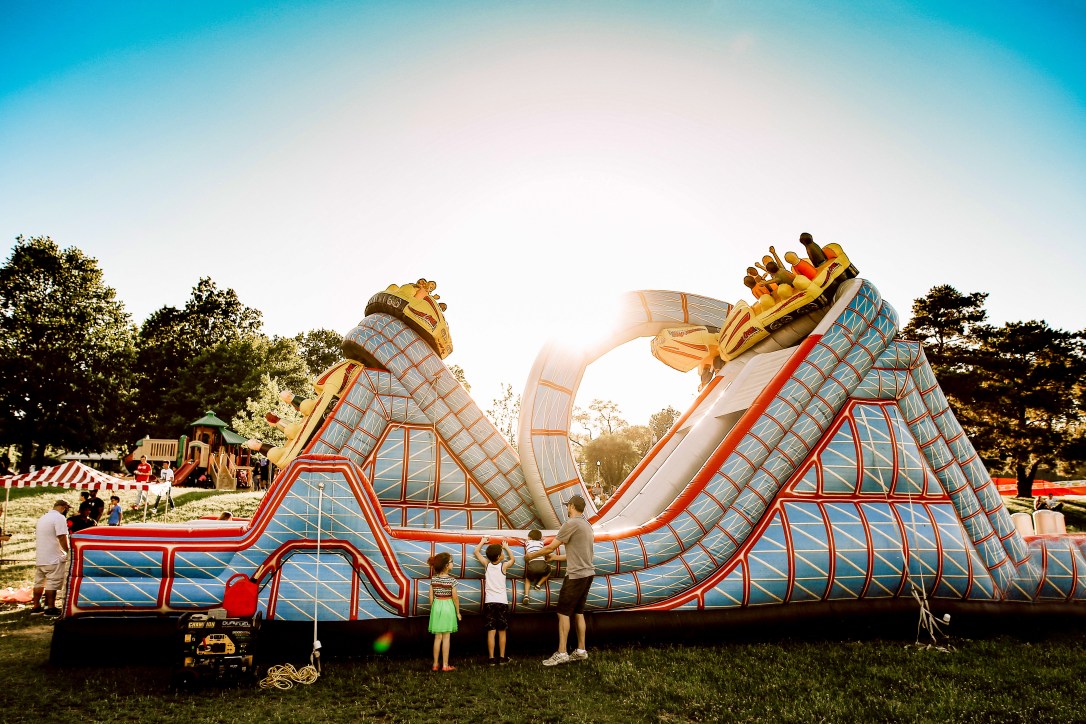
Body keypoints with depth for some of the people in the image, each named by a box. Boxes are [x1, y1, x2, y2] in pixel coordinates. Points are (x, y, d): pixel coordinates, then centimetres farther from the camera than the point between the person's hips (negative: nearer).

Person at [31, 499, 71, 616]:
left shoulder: (43, 518, 16)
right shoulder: (59, 518, -14)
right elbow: (62, 537, -19)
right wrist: (68, 552, -8)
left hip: (40, 557, 9)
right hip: (53, 558, -9)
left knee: (39, 582, 14)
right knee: (53, 583, -3)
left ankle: (36, 606, 21)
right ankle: (50, 608, 0)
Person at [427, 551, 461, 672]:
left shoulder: (433, 578, -1)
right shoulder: (451, 580, -12)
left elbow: (431, 596, 3)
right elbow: (455, 597, -9)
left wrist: (433, 608, 15)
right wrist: (458, 612, 2)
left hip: (436, 606, 4)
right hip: (448, 606, -4)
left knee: (437, 637, 11)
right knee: (446, 637, 3)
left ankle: (435, 664, 15)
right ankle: (445, 665, 7)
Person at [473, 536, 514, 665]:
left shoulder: (487, 564, 2)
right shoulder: (503, 566, -3)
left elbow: (476, 552, 15)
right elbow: (512, 558, 17)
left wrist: (482, 542, 27)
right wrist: (506, 547, 26)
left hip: (489, 601, 2)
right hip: (502, 601, -2)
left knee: (491, 631, 1)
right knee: (502, 631, 8)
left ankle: (492, 658, 0)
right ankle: (502, 657, 12)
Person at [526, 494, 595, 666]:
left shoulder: (571, 524, -12)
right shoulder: (587, 525, 16)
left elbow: (551, 547, -9)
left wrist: (532, 555, 5)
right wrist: (555, 558, 26)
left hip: (576, 575, -9)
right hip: (588, 574, 9)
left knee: (563, 613, -3)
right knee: (578, 613, 14)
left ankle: (561, 653, -3)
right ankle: (581, 651, 18)